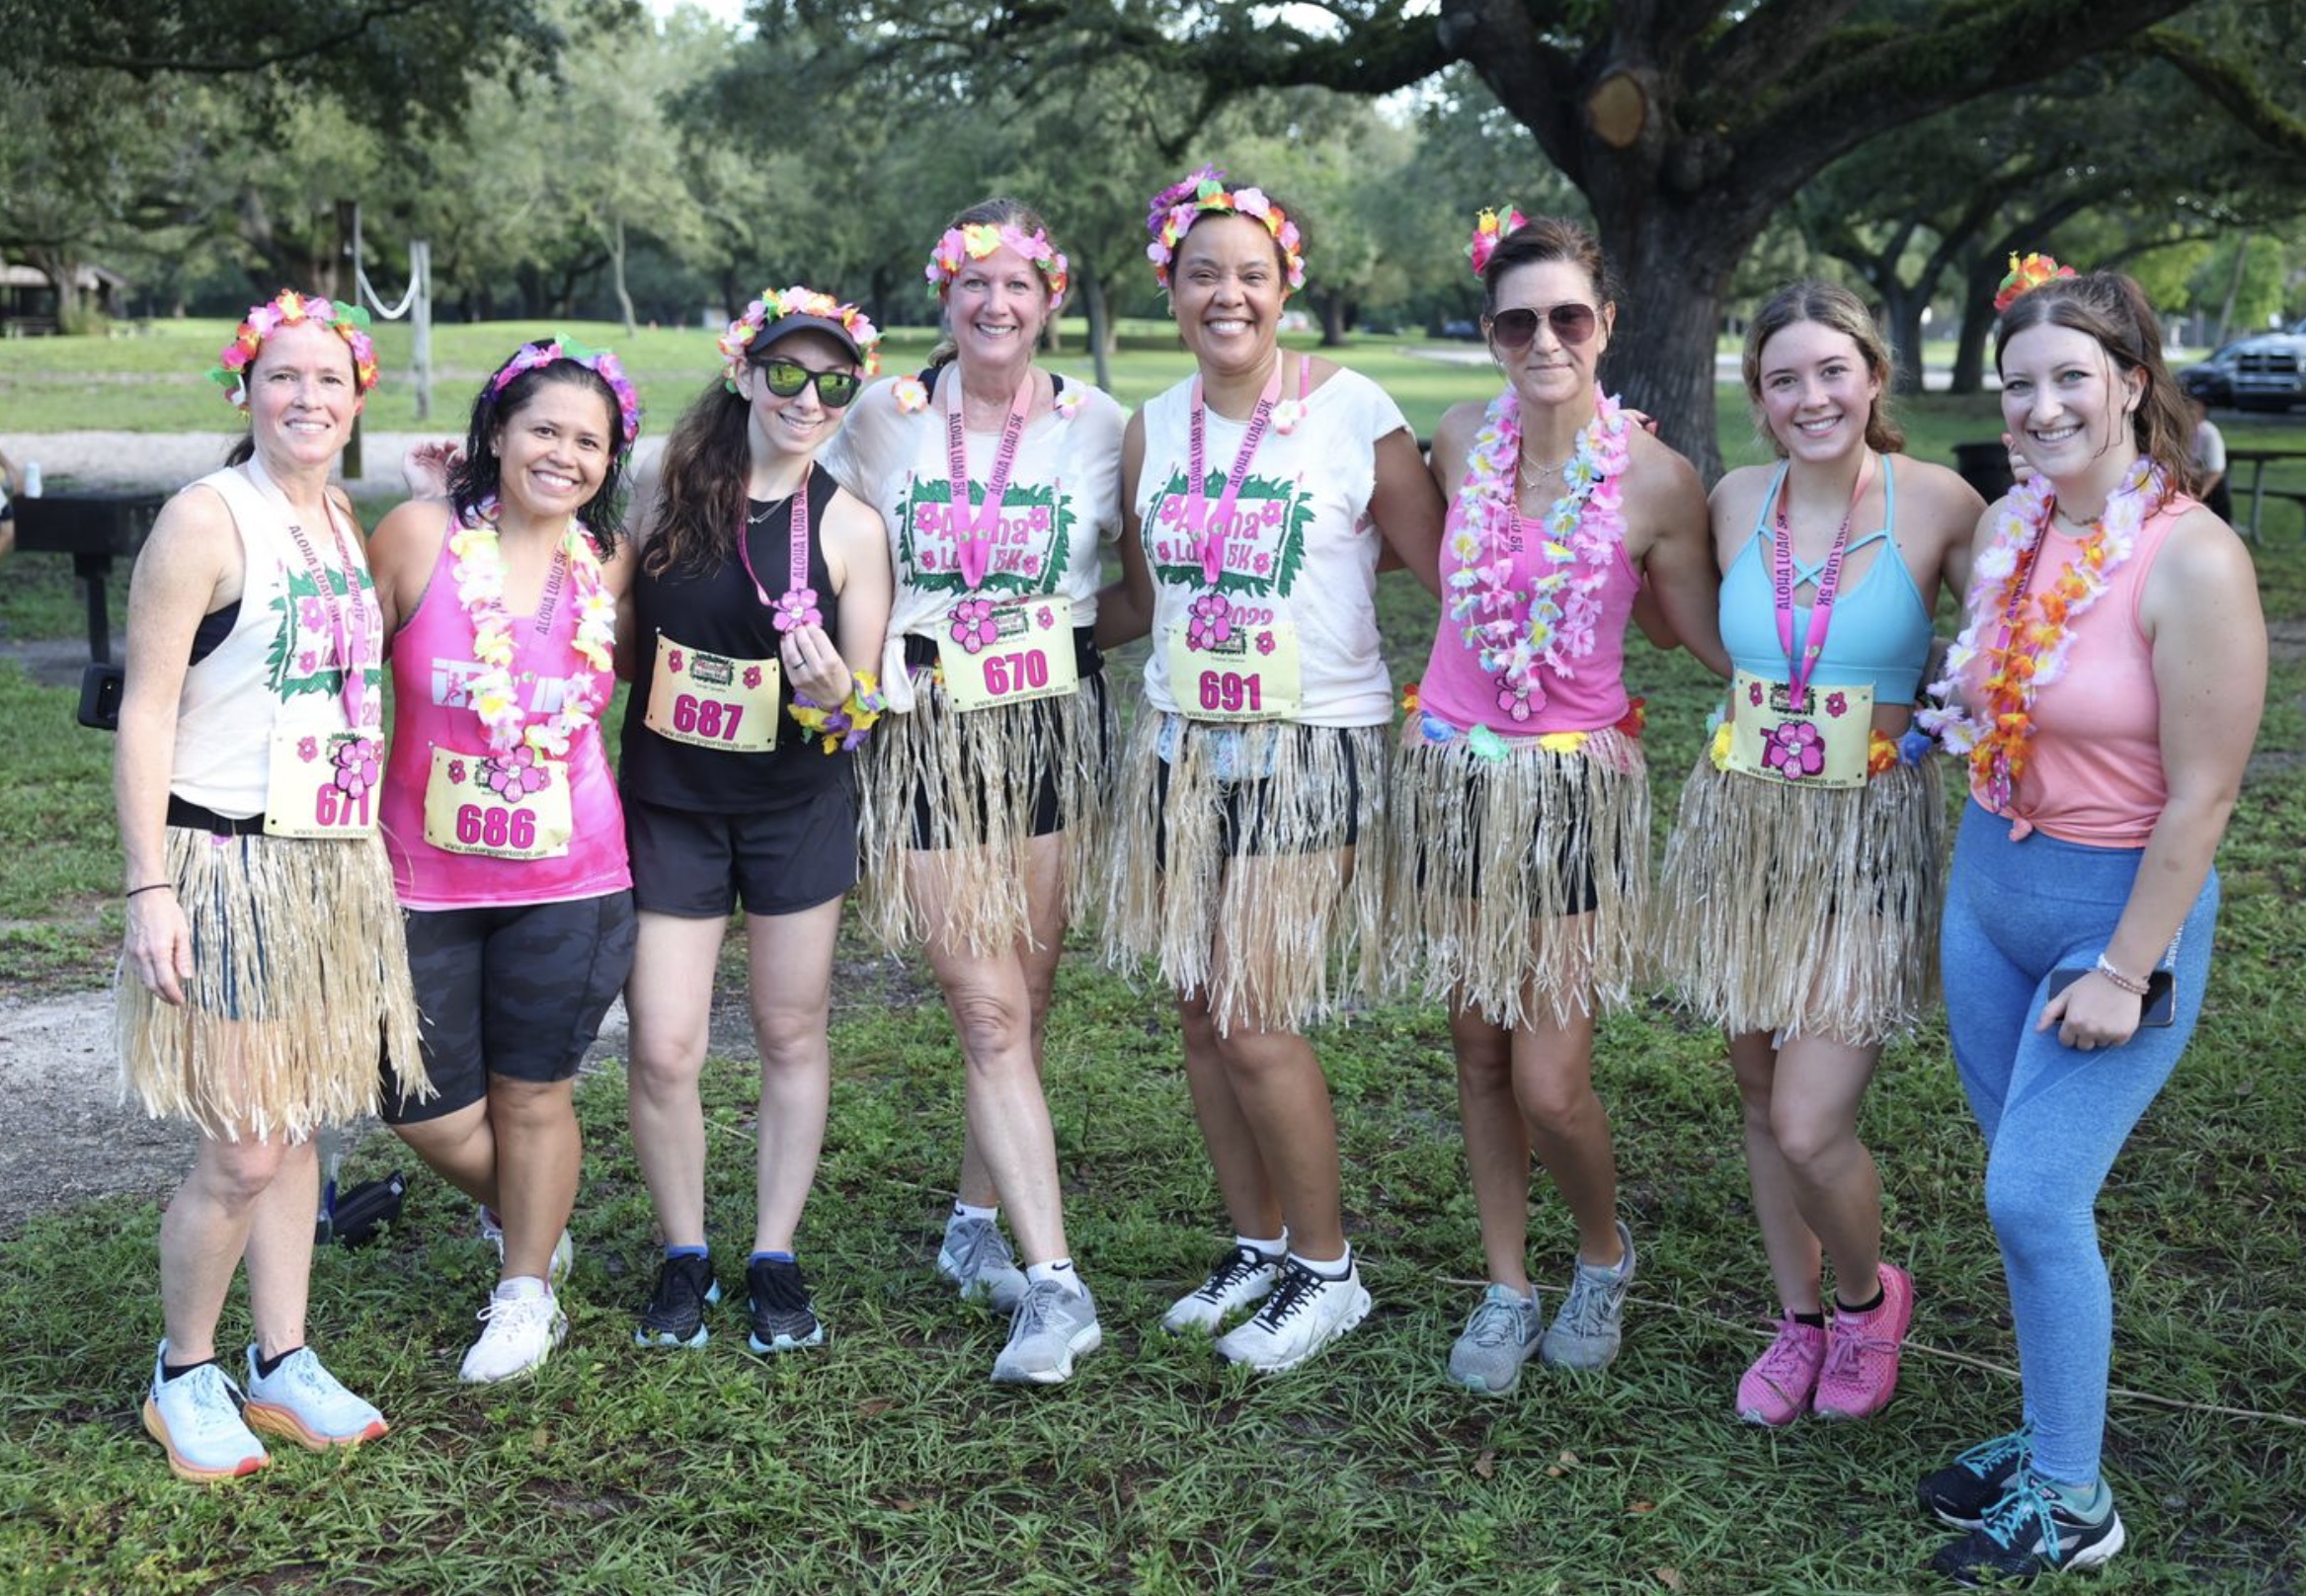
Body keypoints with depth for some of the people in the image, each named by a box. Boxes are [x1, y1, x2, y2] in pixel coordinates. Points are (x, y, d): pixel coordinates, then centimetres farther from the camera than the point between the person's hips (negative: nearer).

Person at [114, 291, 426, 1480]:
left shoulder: (342, 518, 11)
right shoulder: (206, 519, -10)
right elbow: (145, 713, -12)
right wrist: (149, 888, -16)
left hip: (336, 866, 7)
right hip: (230, 863, -7)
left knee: (299, 1125, 13)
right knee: (242, 1152, -5)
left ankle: (281, 1364, 25)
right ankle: (184, 1374, 16)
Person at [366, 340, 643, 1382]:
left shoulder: (609, 563, -1)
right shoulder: (420, 535, -8)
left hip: (567, 878, 1)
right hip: (424, 875, 0)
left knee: (533, 1098, 10)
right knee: (427, 1111, 6)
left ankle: (526, 1297, 32)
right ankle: (527, 1225, 40)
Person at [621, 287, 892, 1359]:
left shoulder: (849, 529, -8)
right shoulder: (665, 490, -4)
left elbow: (864, 704, -4)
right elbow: (616, 636, 8)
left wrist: (837, 695, -28)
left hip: (796, 805, 0)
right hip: (668, 801, 1)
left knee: (792, 1031, 9)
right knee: (663, 1050, -1)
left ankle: (775, 1260, 25)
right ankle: (684, 1258, 21)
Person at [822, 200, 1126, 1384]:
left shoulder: (1095, 423, 3)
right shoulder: (883, 417, 2)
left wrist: (1074, 637, -3)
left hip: (1056, 732, 2)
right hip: (926, 737, -1)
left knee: (1024, 1000, 8)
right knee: (989, 1015, -6)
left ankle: (976, 1223, 29)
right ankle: (1055, 1285, -4)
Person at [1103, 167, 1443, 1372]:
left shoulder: (1355, 414, -7)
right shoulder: (1154, 428, 8)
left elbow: (1445, 572, -2)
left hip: (1310, 754, -5)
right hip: (1181, 747, 5)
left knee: (1255, 1024, -8)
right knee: (1199, 1013, 8)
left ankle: (1327, 1272, 12)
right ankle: (1256, 1245, 27)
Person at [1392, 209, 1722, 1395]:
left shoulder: (1656, 478, -10)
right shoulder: (1461, 441, 0)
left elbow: (1708, 635, 1)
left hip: (1574, 787, -3)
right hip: (1451, 772, 4)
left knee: (1550, 1085, -4)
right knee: (1478, 1053, 11)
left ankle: (1605, 1253, 27)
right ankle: (1506, 1292, 28)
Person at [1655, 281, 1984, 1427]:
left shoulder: (1936, 504, -10)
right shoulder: (1735, 503, 1)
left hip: (1871, 837, -4)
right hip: (1742, 820, 4)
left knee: (1809, 1124, -8)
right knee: (1761, 1096, 14)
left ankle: (1868, 1296, 23)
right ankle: (1800, 1318, 35)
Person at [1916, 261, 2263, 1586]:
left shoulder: (2192, 558, -20)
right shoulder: (2014, 529, 2)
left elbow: (2203, 794, -19)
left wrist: (2125, 971, -17)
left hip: (2120, 901, -7)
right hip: (1988, 880, 7)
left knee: (2035, 1196, -6)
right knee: (2027, 1191, 14)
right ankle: (2053, 1435, 30)